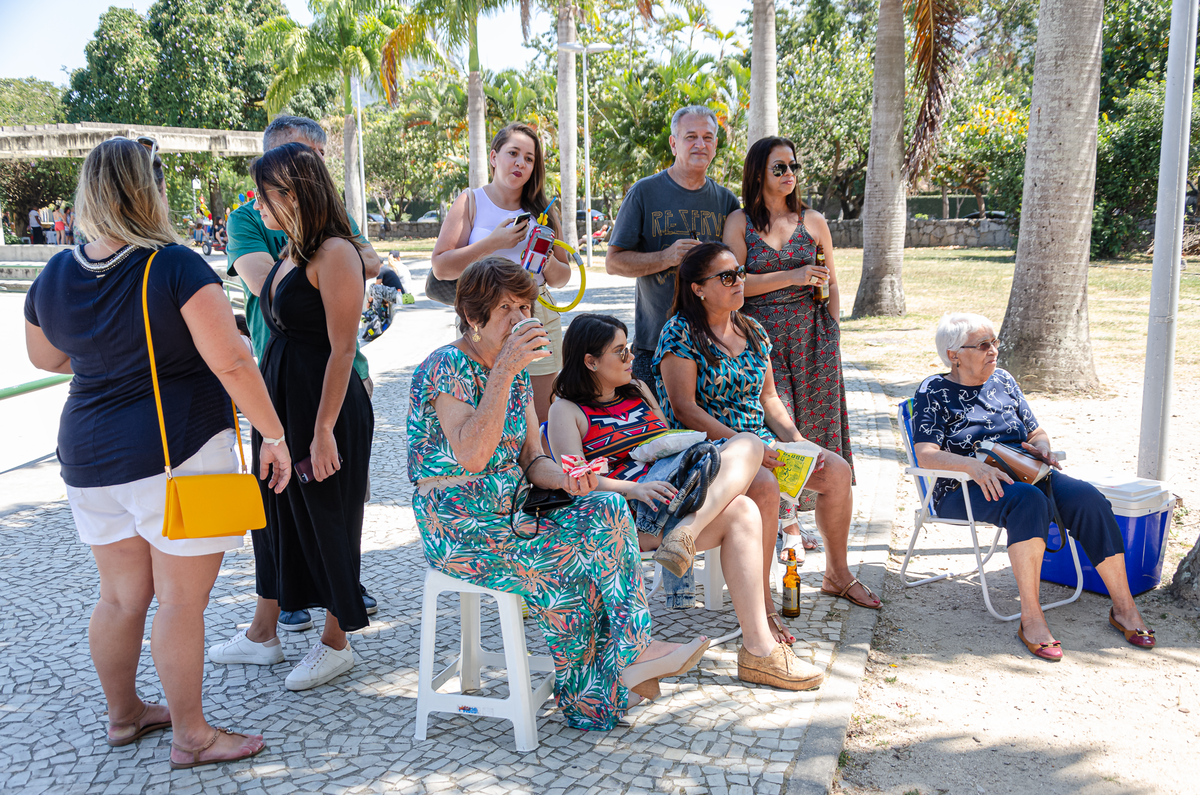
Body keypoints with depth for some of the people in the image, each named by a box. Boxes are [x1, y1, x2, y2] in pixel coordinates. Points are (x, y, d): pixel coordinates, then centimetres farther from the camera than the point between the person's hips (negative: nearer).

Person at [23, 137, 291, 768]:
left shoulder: (54, 277, 4)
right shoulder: (176, 266, -15)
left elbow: (45, 358, 21)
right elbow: (232, 363, -20)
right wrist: (274, 435, -11)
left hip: (90, 458, 7)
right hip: (179, 455, -6)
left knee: (121, 594, 19)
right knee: (180, 601, 4)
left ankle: (123, 713, 36)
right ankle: (191, 735, 16)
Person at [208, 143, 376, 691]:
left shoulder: (335, 254, -17)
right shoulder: (290, 251, 11)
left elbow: (342, 349, -20)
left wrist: (323, 430, -22)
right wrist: (268, 408, 15)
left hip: (326, 402, -9)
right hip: (278, 396, 9)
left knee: (326, 517, 4)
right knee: (276, 509, 17)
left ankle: (336, 642, 23)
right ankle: (262, 635, 33)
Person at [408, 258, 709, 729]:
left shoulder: (518, 371, 11)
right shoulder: (445, 366, -12)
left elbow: (533, 461, 11)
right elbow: (471, 456, -27)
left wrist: (565, 478, -12)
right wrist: (504, 371, -29)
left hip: (511, 512, 7)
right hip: (455, 525, -7)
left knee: (606, 510, -18)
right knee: (568, 563, -26)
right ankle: (632, 655, -7)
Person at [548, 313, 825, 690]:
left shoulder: (638, 390, 26)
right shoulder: (566, 411, 5)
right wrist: (634, 488, -24)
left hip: (673, 487, 7)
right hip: (623, 510, -7)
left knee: (747, 444, -21)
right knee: (741, 513, -28)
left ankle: (686, 533, -35)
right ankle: (760, 649, -28)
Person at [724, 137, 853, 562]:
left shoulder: (814, 222, 11)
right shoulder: (740, 222, 4)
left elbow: (831, 285, 16)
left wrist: (831, 333, 7)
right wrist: (791, 277, -12)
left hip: (810, 334, 3)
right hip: (761, 335, -2)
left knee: (809, 423, 1)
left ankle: (791, 522, 12)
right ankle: (787, 526, 0)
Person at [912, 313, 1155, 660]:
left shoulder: (1003, 380, 16)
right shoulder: (933, 392, 0)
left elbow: (1037, 432, 21)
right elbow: (926, 455, -13)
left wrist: (1042, 447, -4)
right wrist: (972, 465, -30)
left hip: (1022, 474, 5)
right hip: (963, 489, -5)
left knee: (1088, 499, -22)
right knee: (1028, 501, -37)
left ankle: (1124, 608, -12)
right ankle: (1030, 617, -34)